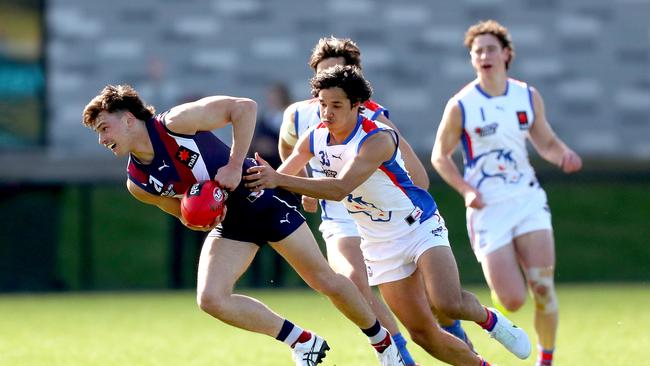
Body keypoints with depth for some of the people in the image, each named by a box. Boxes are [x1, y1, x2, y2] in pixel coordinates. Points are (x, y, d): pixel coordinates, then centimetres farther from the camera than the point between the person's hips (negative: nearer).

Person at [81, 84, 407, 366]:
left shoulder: (176, 122, -22)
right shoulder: (137, 183, -5)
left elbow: (244, 107, -21)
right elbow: (183, 212, 9)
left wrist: (235, 165, -27)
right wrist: (196, 219, -15)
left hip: (263, 199, -5)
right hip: (227, 224, 5)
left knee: (325, 281, -2)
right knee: (210, 299, -15)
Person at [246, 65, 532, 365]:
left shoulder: (377, 139, -26)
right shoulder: (314, 139, -5)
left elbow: (340, 188, -38)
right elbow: (281, 177, 5)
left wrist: (280, 180, -46)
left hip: (420, 227, -6)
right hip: (380, 246, 6)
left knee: (448, 304, -28)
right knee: (423, 334, 0)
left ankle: (488, 318, 5)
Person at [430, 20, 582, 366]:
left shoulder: (529, 96, 3)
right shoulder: (460, 106, -8)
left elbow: (545, 142, 16)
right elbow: (439, 155, 1)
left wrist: (563, 154, -7)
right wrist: (466, 189, -15)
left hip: (528, 199, 3)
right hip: (488, 208, -3)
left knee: (542, 287, -10)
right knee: (513, 301, -10)